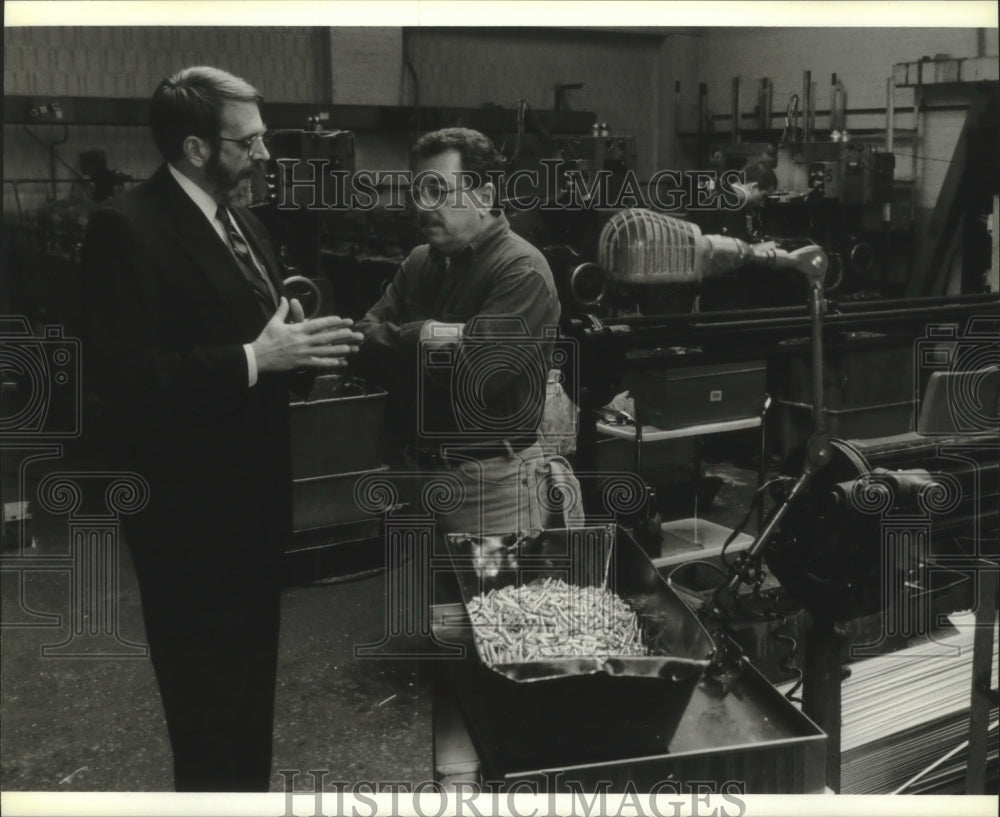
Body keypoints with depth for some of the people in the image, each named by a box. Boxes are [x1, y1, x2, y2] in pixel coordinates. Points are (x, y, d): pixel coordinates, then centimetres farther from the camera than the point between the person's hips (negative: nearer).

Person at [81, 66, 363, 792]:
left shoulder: (242, 221, 12)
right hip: (190, 510, -8)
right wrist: (253, 360, -26)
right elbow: (124, 376, -24)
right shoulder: (127, 228, -16)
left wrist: (299, 348, -6)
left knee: (249, 691, 21)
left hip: (252, 498, 9)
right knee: (208, 706, 5)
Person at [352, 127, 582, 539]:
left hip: (495, 487, -7)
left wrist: (404, 343, -8)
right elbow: (363, 338, 2)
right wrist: (426, 339, -16)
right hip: (422, 474, 7)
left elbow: (473, 373, -23)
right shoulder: (419, 262, 11)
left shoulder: (521, 272, -13)